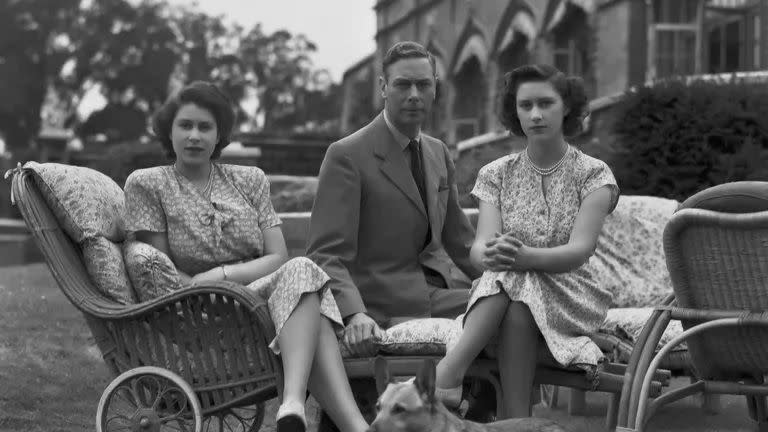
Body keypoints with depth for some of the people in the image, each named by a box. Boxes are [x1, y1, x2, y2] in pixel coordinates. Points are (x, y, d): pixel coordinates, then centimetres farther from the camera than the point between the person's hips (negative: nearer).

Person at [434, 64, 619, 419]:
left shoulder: (594, 174, 1)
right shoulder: (497, 174, 8)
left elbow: (580, 250, -14)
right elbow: (479, 246, -7)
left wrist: (525, 256, -35)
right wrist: (491, 255, -34)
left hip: (567, 299, -1)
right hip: (497, 291, 2)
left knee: (520, 292, -35)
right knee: (506, 275, -34)